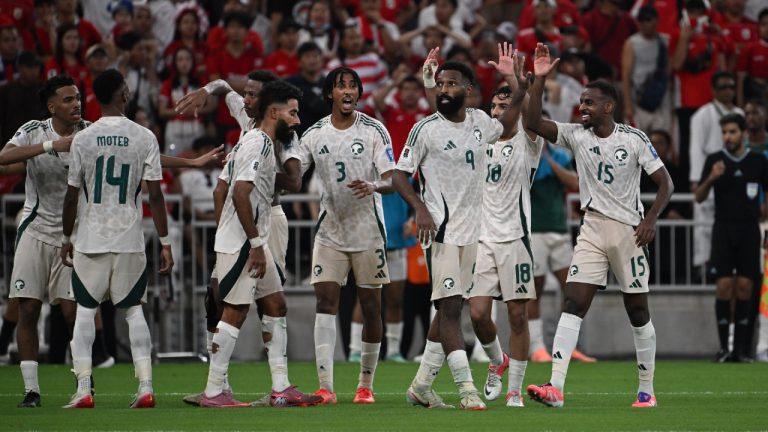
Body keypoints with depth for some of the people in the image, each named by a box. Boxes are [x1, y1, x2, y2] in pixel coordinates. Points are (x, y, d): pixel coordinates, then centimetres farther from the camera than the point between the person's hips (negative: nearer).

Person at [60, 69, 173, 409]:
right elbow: (155, 195, -6)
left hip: (90, 239, 0)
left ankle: (83, 389, -1)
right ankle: (145, 387, 3)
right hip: (130, 239, 0)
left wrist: (66, 237, 14)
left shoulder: (83, 139, -4)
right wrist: (165, 242, 0)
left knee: (85, 311, 7)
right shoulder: (144, 137, -4)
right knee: (133, 310, 10)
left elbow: (72, 195, 1)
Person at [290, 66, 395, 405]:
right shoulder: (314, 134, 4)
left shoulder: (374, 131, -3)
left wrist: (373, 186, -28)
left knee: (371, 308, 2)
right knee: (325, 300, -12)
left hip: (368, 232, -1)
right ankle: (325, 386, -17)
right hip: (330, 232, 2)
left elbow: (392, 180, -7)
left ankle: (366, 385, 15)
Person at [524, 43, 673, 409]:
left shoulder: (634, 139, -6)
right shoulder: (576, 135, 3)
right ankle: (556, 388, -18)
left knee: (638, 311, 5)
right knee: (573, 303, -10)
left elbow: (665, 183, -2)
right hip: (592, 231, 3)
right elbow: (532, 123, -7)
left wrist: (651, 218, -16)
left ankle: (647, 390, 16)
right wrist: (539, 79, -14)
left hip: (629, 231, -3)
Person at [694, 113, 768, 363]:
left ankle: (742, 348, 0)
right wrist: (711, 178, -15)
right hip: (723, 229, 0)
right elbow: (699, 197, 2)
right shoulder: (714, 160, 4)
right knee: (724, 286, -7)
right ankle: (724, 347, -6)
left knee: (744, 287, -2)